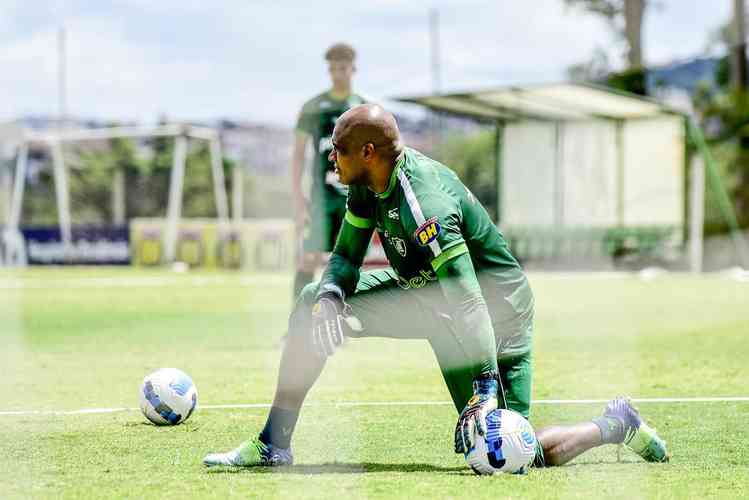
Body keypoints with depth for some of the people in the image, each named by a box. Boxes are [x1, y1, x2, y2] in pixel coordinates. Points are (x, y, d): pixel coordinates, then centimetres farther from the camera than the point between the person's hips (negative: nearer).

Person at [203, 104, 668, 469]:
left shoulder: (424, 205, -33)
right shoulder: (369, 184, -7)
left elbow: (470, 308, -37)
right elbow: (346, 256, 3)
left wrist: (485, 393, -42)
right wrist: (330, 295, -21)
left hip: (496, 309, -9)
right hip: (427, 293, 9)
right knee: (312, 306, -1)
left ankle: (617, 425, 9)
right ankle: (273, 445, 4)